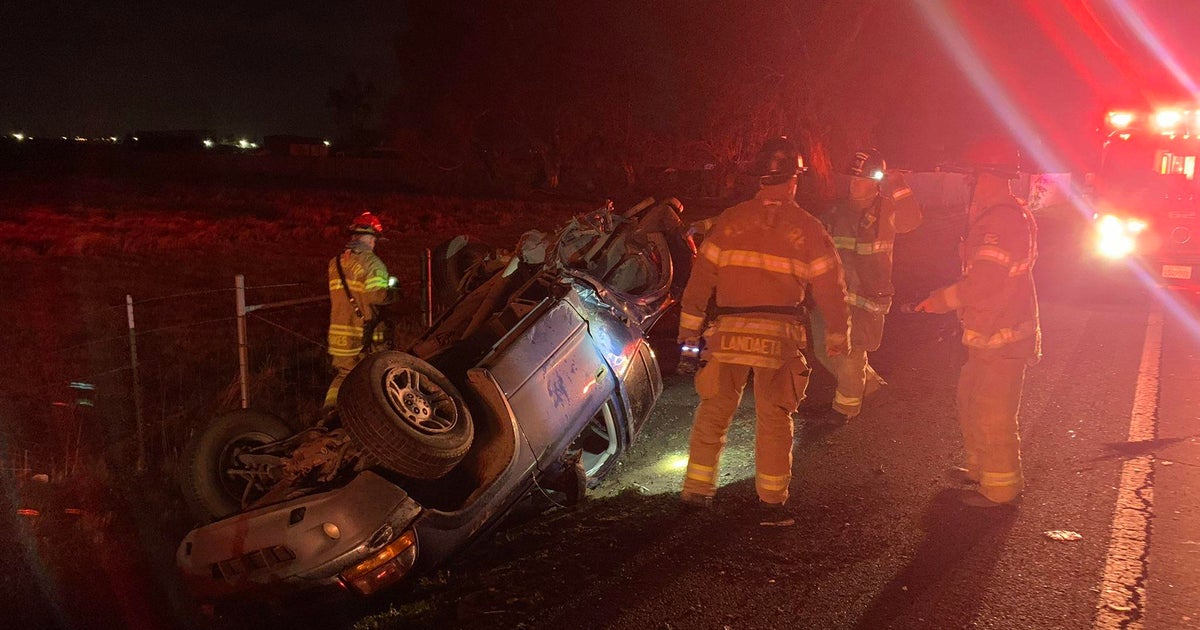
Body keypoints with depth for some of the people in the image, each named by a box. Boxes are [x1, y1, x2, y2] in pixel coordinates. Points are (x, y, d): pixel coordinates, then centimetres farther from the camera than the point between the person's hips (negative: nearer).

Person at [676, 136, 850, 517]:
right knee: (774, 417, 12)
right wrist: (837, 334, 14)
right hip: (781, 335, 0)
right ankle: (771, 497, 18)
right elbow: (830, 286, 3)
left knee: (714, 412, 11)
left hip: (729, 331, 0)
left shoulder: (731, 220, 2)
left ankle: (698, 490, 14)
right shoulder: (808, 229, 1)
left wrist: (690, 325, 8)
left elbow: (702, 275, 2)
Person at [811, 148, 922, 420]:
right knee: (825, 349, 12)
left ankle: (845, 406, 17)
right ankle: (869, 381, 36)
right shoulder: (837, 209, 8)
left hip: (867, 294, -6)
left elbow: (911, 220, -19)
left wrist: (898, 189, -27)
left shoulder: (886, 209, -4)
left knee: (851, 352, -5)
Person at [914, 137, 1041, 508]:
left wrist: (938, 301, -14)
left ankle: (1001, 487, 12)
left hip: (1003, 337, -11)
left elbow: (982, 282, -25)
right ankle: (981, 468, 36)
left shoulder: (1004, 219, -21)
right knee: (970, 400, 21)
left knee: (993, 414, -1)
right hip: (987, 333, 11)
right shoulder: (994, 215, 13)